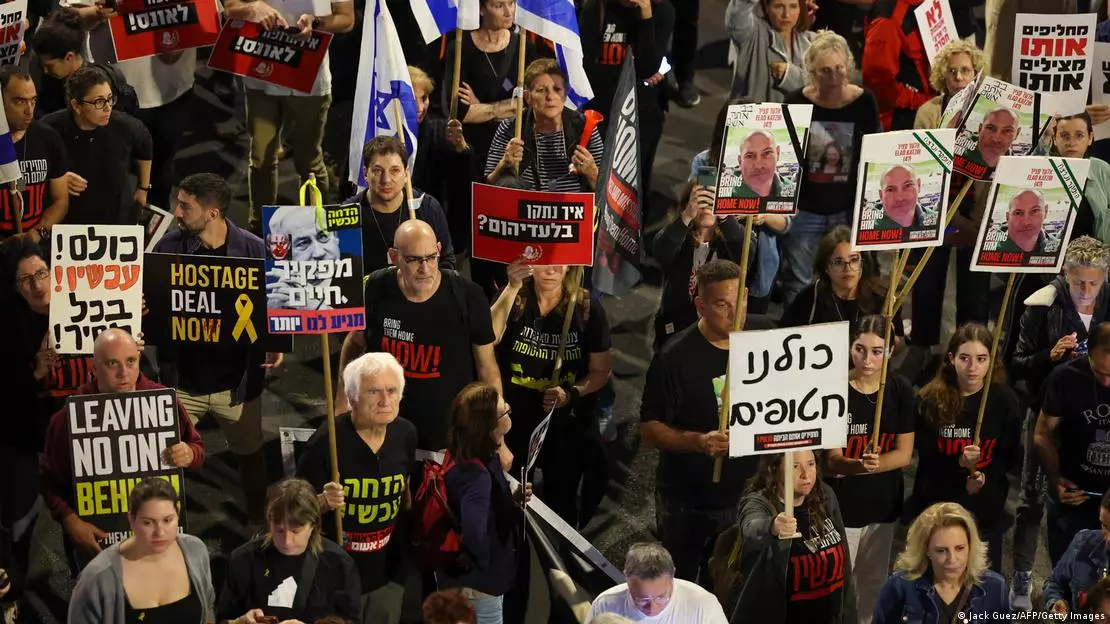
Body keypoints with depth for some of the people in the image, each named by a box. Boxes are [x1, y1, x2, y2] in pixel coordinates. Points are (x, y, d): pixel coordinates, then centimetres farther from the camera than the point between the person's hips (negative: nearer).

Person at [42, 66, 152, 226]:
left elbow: (145, 149, 7)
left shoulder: (124, 126, -17)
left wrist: (143, 188, 16)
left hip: (119, 221, 1)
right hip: (65, 222, -1)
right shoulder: (52, 128, -21)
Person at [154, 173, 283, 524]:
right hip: (182, 379, 0)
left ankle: (259, 525, 38)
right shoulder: (169, 247, -8)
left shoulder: (253, 250, -10)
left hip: (236, 380, 0)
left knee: (251, 455, 18)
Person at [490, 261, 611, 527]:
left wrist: (571, 394, -21)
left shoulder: (587, 307, -9)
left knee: (561, 502, 15)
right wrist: (512, 287, -35)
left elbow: (601, 371, -2)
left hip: (567, 425, 0)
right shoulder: (514, 299, -8)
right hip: (515, 420, 0)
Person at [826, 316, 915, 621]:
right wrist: (861, 463, -35)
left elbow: (904, 454, -3)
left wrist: (873, 464, -21)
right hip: (840, 504, -4)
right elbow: (831, 459, -14)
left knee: (874, 586, 16)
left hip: (884, 504, 4)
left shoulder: (901, 391, -4)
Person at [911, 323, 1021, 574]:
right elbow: (926, 459, -6)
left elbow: (1008, 457, 2)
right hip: (936, 505, 0)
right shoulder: (930, 400, -9)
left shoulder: (1004, 400, -7)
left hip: (986, 508, 0)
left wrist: (983, 477, -18)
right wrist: (959, 463, -26)